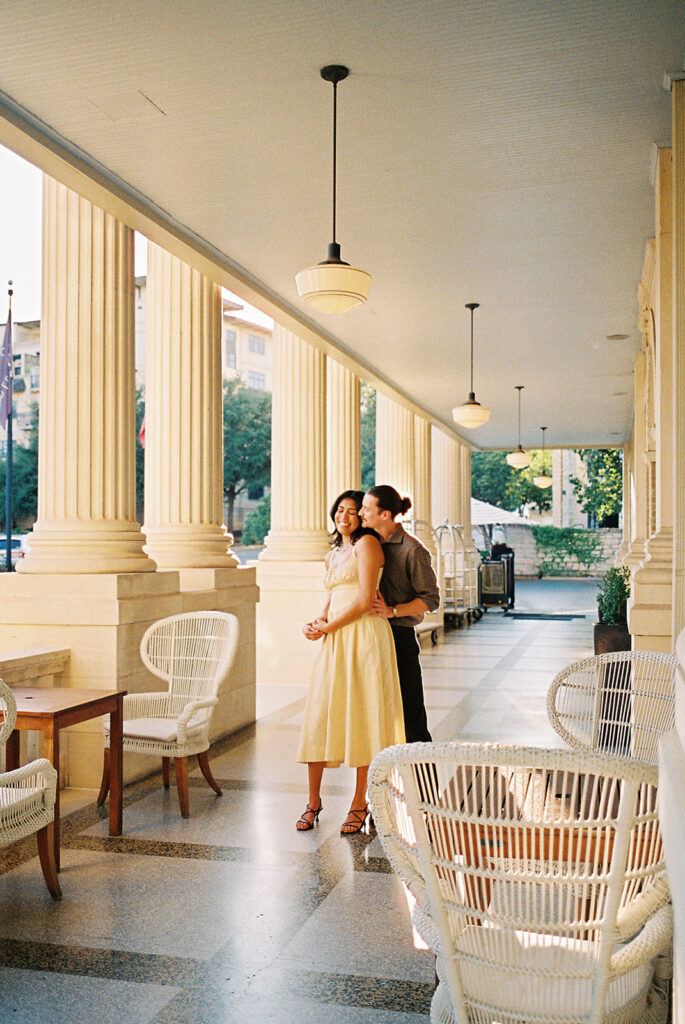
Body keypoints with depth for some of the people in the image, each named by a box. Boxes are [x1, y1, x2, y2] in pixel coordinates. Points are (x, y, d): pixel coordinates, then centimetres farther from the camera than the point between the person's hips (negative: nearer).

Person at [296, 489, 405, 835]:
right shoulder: (332, 556, 22)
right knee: (318, 717, 3)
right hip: (334, 642, 7)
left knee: (361, 718, -1)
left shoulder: (366, 543, -2)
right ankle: (313, 801, 15)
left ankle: (359, 803, 11)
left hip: (363, 638, -7)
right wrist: (316, 623, 4)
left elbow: (364, 601, -10)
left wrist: (327, 628, -4)